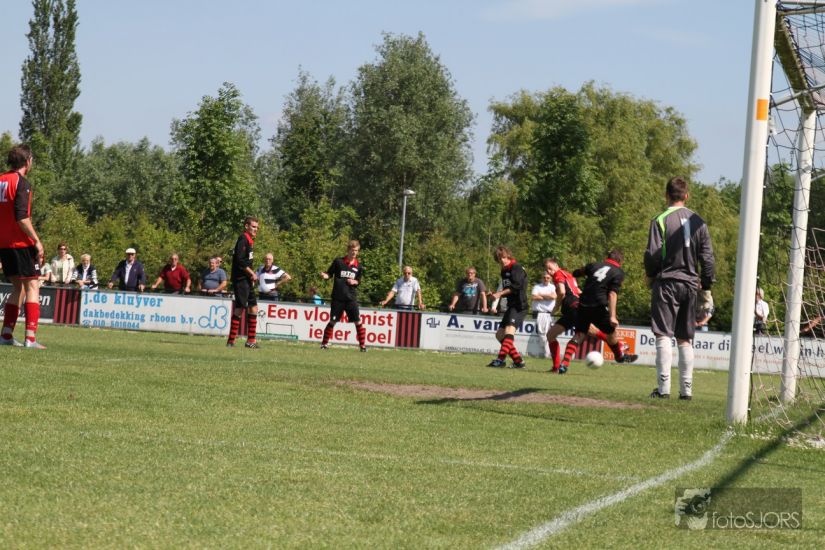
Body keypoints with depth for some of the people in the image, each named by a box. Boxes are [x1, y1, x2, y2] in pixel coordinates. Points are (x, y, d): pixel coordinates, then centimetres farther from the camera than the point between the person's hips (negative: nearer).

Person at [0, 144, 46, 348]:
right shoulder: (21, 183, -12)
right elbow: (22, 217, -20)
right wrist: (37, 240, -16)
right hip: (21, 243, -8)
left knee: (18, 289, 16)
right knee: (32, 287, -5)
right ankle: (30, 338, -13)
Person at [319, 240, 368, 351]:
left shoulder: (359, 267, 5)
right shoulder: (338, 262, 0)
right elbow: (329, 274, 6)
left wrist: (354, 282, -8)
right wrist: (325, 276, -16)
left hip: (351, 298, 2)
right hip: (338, 297, -2)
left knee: (358, 321, -3)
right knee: (332, 321, 1)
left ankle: (363, 345, 4)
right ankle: (324, 343, 13)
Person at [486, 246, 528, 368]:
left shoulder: (516, 268, -7)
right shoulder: (504, 271, 19)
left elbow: (517, 286, -20)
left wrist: (500, 293, -20)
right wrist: (495, 294, 5)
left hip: (519, 305, -10)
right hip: (511, 306, 10)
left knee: (509, 329, -26)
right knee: (500, 334, 10)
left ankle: (501, 359, -39)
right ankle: (518, 361, 13)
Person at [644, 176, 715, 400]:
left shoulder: (660, 220, -6)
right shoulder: (698, 222, 8)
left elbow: (653, 254, -11)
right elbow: (708, 258, 7)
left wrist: (650, 275, 8)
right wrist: (707, 288, 14)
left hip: (666, 282, -4)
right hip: (690, 284, 4)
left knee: (663, 335, -5)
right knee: (685, 339, 9)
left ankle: (663, 387, -13)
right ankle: (687, 389, 8)